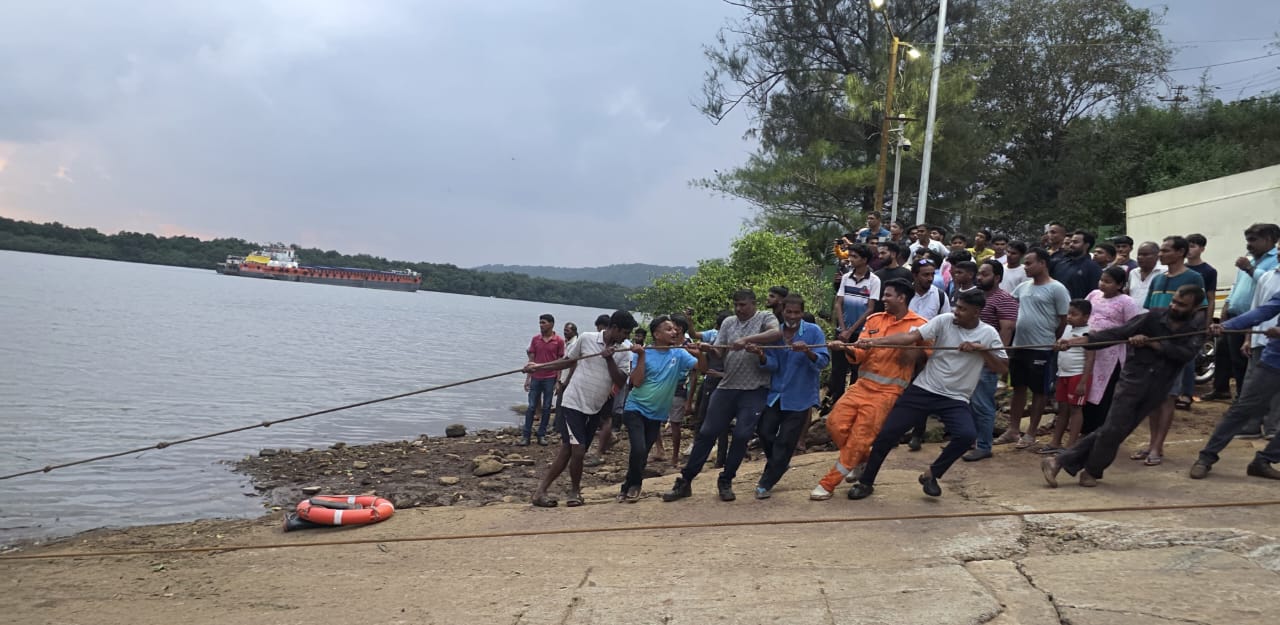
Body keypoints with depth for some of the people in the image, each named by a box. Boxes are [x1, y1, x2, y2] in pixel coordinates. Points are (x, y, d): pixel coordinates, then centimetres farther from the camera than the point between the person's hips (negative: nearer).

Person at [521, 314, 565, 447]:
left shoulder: (559, 341, -2)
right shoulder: (535, 339, 5)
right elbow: (531, 359, 7)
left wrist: (558, 381, -6)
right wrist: (528, 378, 2)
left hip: (550, 378, -2)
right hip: (535, 378, 2)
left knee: (546, 408, 4)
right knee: (531, 407, 1)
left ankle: (541, 435, 12)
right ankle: (525, 435, 4)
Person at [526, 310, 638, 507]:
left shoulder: (623, 352, 0)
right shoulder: (586, 338, -6)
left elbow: (620, 381, -7)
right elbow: (567, 361, 7)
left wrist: (609, 358, -19)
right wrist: (538, 367, 1)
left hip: (595, 409, 4)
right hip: (574, 402, -3)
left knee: (567, 450, 6)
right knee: (577, 450, -12)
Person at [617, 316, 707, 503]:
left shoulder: (679, 354, -1)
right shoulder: (643, 353, -8)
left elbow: (702, 368, -7)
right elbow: (636, 382, -16)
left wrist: (699, 353, -26)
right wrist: (641, 356, -22)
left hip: (656, 414, 3)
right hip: (635, 409, -3)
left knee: (643, 453, 9)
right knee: (638, 449, -19)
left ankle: (629, 486, 30)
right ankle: (633, 484, 7)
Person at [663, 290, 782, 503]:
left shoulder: (765, 317, 1)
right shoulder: (728, 322, 12)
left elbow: (777, 333, -21)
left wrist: (747, 339, -29)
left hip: (755, 390, -3)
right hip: (727, 387, 4)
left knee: (742, 435, -7)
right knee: (707, 432, 3)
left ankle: (725, 482, 13)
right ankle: (685, 481, 10)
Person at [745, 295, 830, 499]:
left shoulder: (813, 332, -8)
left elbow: (823, 362, -16)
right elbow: (773, 365, -5)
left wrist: (807, 351, -35)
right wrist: (760, 354, -25)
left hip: (799, 397, -3)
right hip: (775, 394, 4)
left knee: (785, 441, 0)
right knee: (764, 432, 4)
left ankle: (766, 483, 14)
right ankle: (779, 465, 35)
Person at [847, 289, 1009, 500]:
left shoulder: (988, 334, -1)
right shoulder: (944, 320, -6)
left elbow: (1002, 368, 1)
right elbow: (911, 337, -15)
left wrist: (981, 349, -15)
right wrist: (873, 342, -26)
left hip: (955, 399, 0)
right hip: (923, 390, 0)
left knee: (966, 435, -26)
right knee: (887, 433, -5)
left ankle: (931, 475, 0)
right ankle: (865, 482, 14)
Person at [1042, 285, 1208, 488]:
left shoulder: (1197, 325, 2)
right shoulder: (1154, 317, -4)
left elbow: (1187, 353, -13)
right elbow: (1115, 333, -10)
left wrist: (1151, 343, -20)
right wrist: (1075, 341, -19)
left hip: (1156, 390, 2)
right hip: (1134, 379, -2)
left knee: (1117, 431, 2)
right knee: (1113, 429, -10)